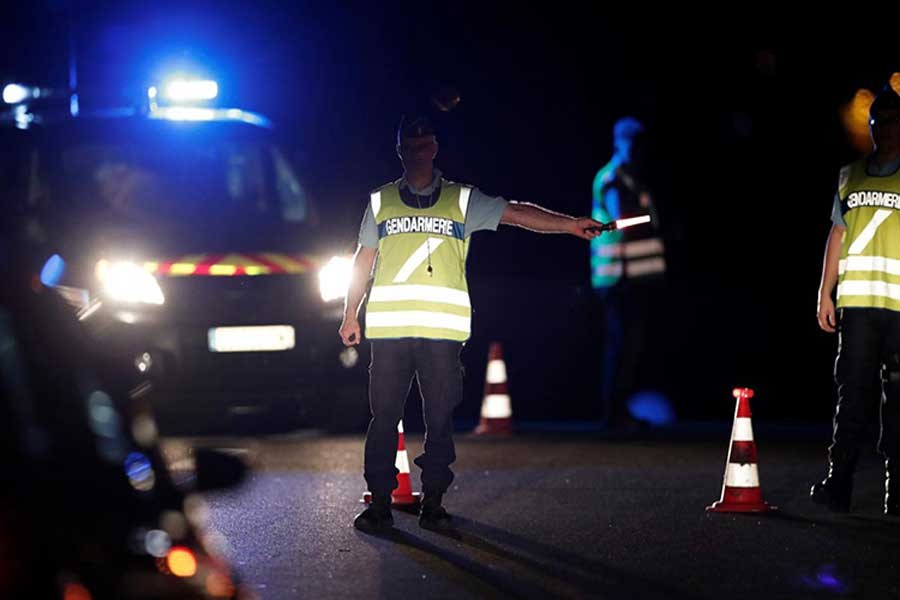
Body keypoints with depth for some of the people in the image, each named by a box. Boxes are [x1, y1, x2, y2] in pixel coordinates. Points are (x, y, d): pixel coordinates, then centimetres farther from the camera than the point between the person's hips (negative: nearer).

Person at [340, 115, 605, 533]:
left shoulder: (461, 200, 10)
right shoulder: (380, 201, 14)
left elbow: (514, 213, 2)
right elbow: (363, 261, 18)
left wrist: (570, 224, -10)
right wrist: (350, 315, 14)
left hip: (442, 327, 0)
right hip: (388, 326, 1)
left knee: (440, 416, 0)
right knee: (384, 415, 0)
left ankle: (433, 502, 8)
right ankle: (380, 501, 6)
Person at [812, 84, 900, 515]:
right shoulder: (851, 176, 18)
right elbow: (838, 234, 20)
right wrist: (825, 293, 14)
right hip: (857, 301, 3)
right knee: (852, 394, 0)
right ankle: (838, 484, -2)